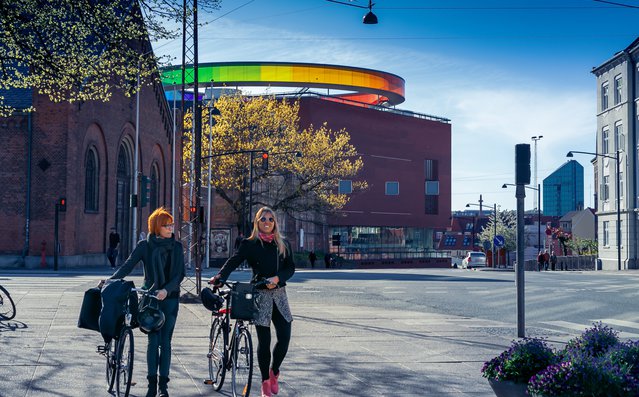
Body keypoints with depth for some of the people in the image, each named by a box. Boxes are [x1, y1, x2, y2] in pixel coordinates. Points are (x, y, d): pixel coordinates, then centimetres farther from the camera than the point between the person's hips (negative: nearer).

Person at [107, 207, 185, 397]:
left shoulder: (176, 247, 3)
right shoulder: (145, 246, 0)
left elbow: (180, 274, -4)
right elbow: (128, 265, -8)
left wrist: (166, 290, -21)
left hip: (170, 298, 1)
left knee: (165, 341, 1)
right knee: (153, 340, -6)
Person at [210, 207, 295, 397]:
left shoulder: (283, 244, 12)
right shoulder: (249, 244, 2)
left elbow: (291, 267, 5)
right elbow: (234, 261, -11)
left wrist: (277, 278, -14)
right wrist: (220, 276, -30)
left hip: (279, 294, 3)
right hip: (259, 294, -3)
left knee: (284, 337, -5)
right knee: (264, 340, -2)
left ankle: (274, 373, 21)